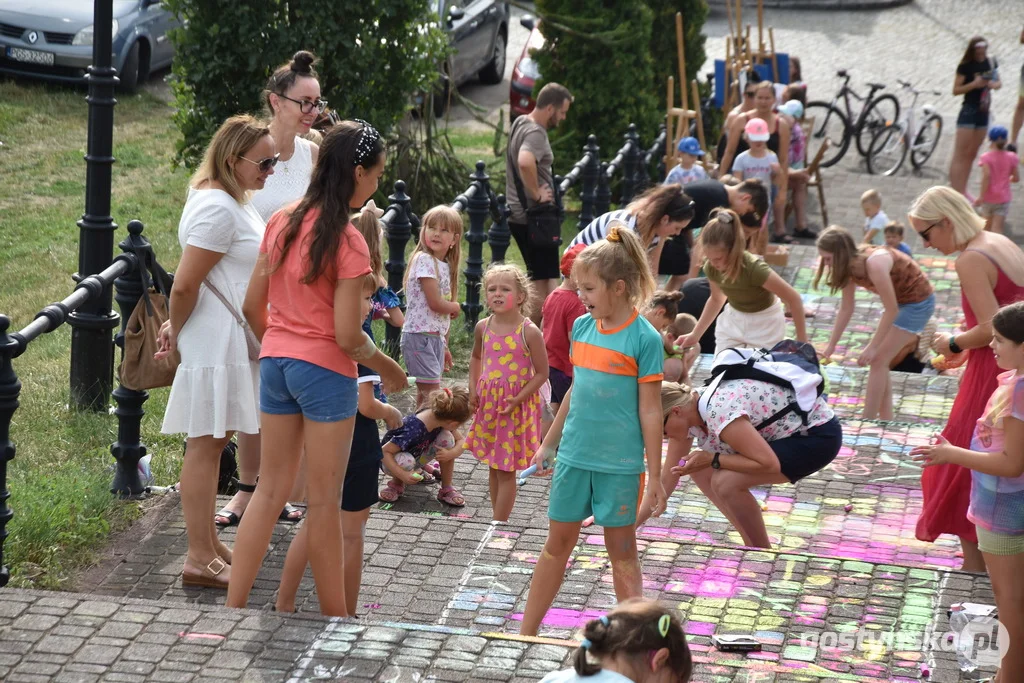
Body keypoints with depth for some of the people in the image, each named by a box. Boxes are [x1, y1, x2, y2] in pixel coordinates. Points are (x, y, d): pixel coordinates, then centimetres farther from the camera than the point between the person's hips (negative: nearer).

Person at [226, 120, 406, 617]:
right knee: (324, 503, 5)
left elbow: (252, 306, 7)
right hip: (326, 370, -6)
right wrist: (387, 368, 0)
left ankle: (234, 607, 14)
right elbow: (347, 336, -17)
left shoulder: (281, 222, 3)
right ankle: (336, 619, 16)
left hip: (275, 364, 6)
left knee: (270, 490, 15)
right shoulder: (348, 243, -17)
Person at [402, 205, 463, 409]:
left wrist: (445, 346, 19)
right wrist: (456, 307, 0)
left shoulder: (446, 266, 13)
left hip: (437, 337, 8)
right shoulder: (424, 260, -13)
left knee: (426, 395, 12)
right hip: (419, 336, -8)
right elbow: (435, 303, -20)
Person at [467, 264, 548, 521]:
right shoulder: (483, 328, 0)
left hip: (517, 404, -5)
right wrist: (473, 389, 7)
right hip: (488, 402, 5)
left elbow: (542, 373, -11)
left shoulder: (529, 333, -16)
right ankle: (497, 519, 26)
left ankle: (498, 525, 8)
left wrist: (518, 398, -20)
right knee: (493, 466, 15)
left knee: (506, 470, 0)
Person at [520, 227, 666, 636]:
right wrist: (549, 444, 19)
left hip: (619, 463, -5)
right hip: (574, 456, 5)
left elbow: (649, 411, -10)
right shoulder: (582, 327, 4)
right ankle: (526, 634, 19)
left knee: (622, 550, 5)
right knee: (557, 543, 12)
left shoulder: (644, 338, -12)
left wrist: (655, 476, -9)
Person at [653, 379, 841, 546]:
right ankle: (752, 546, 15)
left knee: (726, 482, -25)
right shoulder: (686, 412, -2)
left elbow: (769, 464, -30)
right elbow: (667, 480, 6)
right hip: (789, 433, 10)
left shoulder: (720, 413, -30)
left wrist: (712, 460, -24)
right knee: (700, 471, 6)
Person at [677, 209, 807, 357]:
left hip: (765, 324, -5)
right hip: (733, 320, 5)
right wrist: (695, 335, 6)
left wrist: (802, 341, -19)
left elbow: (794, 298, -25)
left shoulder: (754, 269, -34)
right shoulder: (712, 268, -17)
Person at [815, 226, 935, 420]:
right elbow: (846, 309, 0)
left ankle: (868, 423, -4)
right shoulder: (850, 267, -8)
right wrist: (831, 346, -1)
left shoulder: (874, 264, -33)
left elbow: (891, 310, -29)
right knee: (880, 361, 9)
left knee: (878, 360, -9)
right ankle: (885, 420, 17)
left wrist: (872, 347, -24)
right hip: (900, 300, 8)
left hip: (918, 302, -8)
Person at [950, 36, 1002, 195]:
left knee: (971, 154, 12)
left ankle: (962, 192, 19)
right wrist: (974, 84, -25)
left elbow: (998, 82, 16)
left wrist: (994, 84, -7)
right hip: (969, 110, -7)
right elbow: (956, 90, -12)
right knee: (960, 155, -8)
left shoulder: (990, 62, 5)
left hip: (983, 112, 7)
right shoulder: (966, 66, -12)